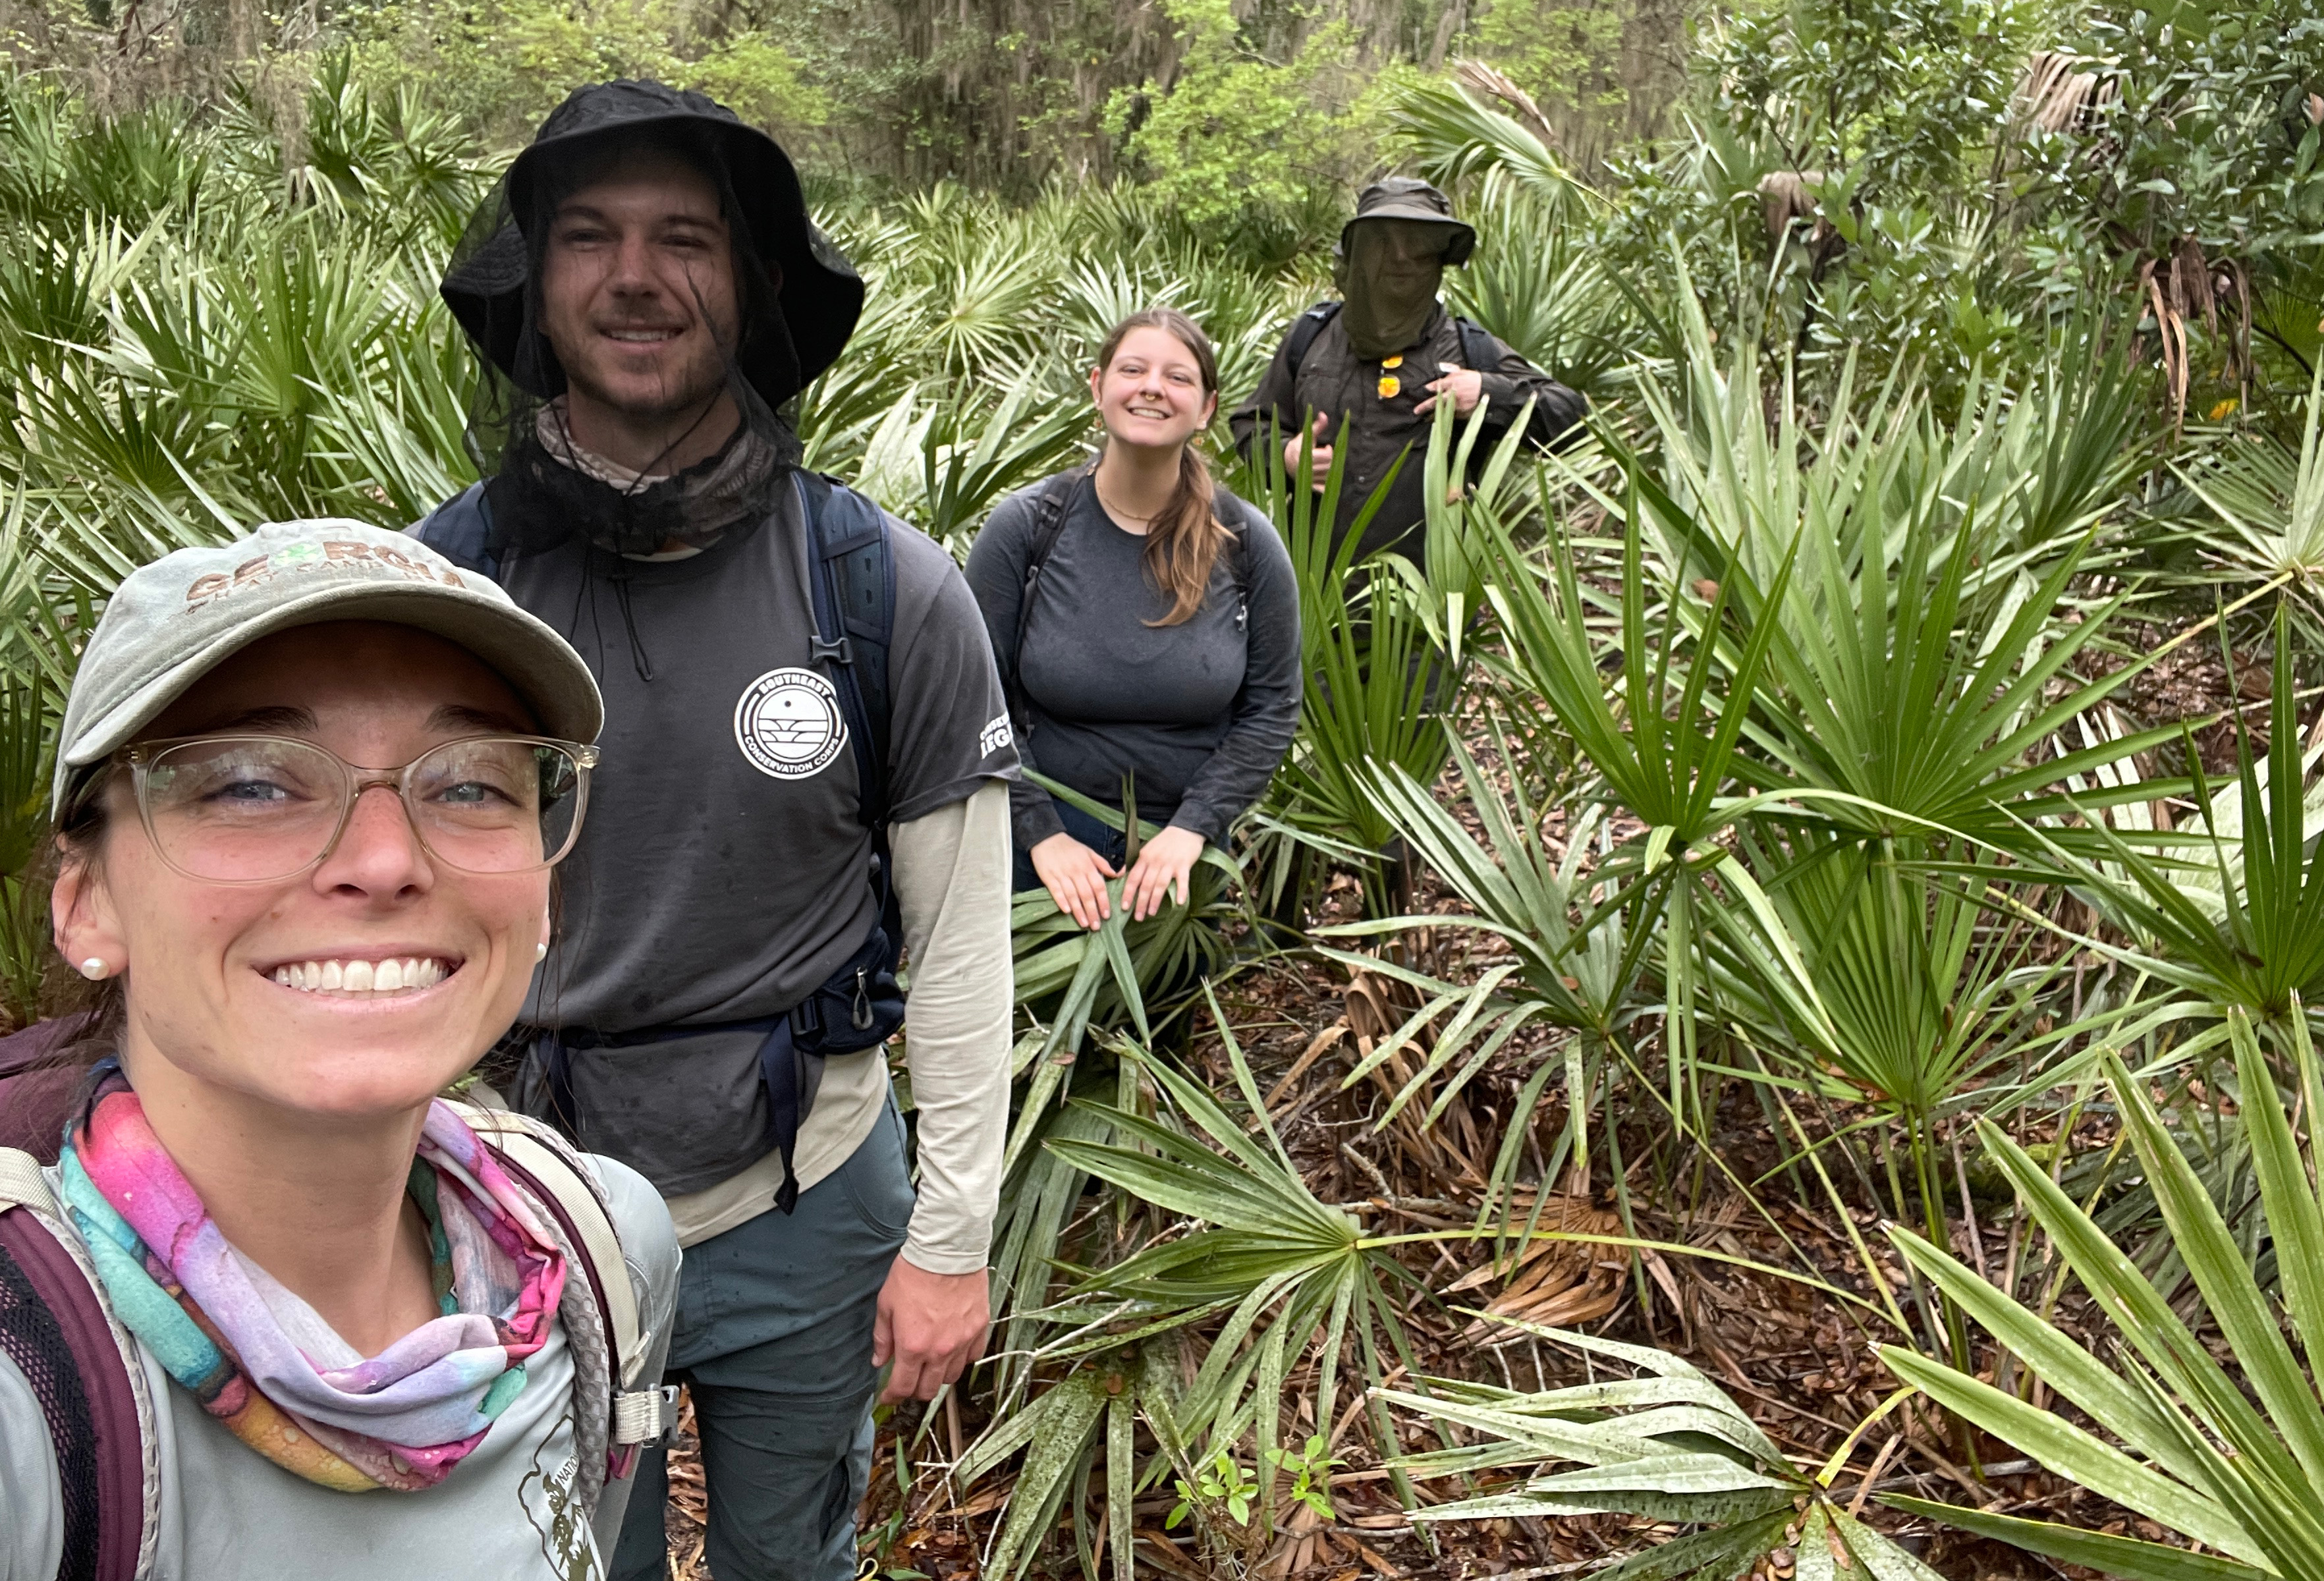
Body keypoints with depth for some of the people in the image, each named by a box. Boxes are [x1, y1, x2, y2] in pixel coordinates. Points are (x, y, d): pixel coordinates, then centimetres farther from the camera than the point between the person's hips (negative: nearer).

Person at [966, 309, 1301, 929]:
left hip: (1182, 852, 1)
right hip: (1044, 850, -1)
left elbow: (1272, 708, -2)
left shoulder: (1247, 544, -6)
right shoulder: (1023, 527, -9)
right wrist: (1041, 832, -14)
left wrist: (1191, 828, -12)